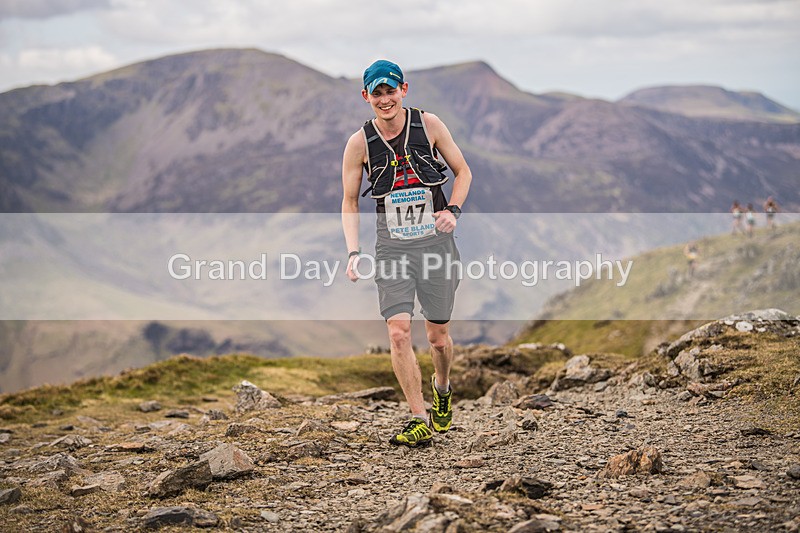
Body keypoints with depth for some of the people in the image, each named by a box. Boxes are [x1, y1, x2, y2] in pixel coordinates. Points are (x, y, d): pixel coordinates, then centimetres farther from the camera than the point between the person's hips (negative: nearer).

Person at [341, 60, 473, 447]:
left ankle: (442, 388, 40)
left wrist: (453, 210, -8)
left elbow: (463, 171, 9)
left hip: (435, 241, 0)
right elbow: (350, 202, 6)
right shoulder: (360, 143, -3)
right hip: (392, 247, 0)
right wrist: (353, 252, -6)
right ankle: (420, 420, -7)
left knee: (438, 335, 8)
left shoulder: (427, 124, -3)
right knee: (398, 332, -16)